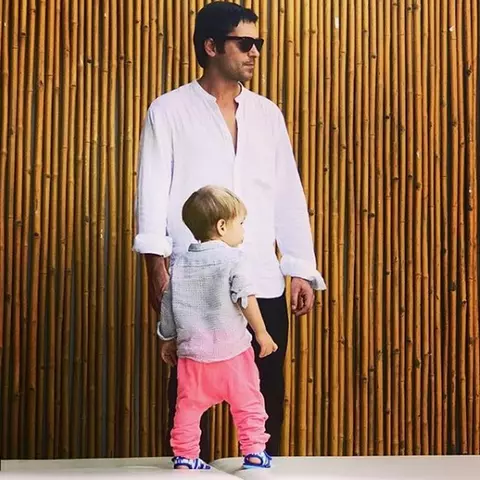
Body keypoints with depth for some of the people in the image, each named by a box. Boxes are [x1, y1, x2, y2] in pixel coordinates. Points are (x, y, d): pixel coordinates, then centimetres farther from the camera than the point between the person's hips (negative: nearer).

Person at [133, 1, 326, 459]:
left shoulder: (267, 114, 13)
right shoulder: (169, 111, 2)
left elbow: (289, 197, 13)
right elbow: (153, 193, -3)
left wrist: (302, 270, 8)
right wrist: (157, 265, -12)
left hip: (263, 283, 3)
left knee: (266, 391, 5)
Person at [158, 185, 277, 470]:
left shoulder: (180, 265, 9)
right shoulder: (231, 258, -7)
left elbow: (168, 308, 12)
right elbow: (246, 299, -14)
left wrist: (169, 342, 23)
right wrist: (262, 333, -6)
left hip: (191, 351, 4)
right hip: (232, 350, -4)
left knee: (189, 405, 10)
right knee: (248, 401, 7)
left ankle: (185, 456, 11)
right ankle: (254, 452, 8)